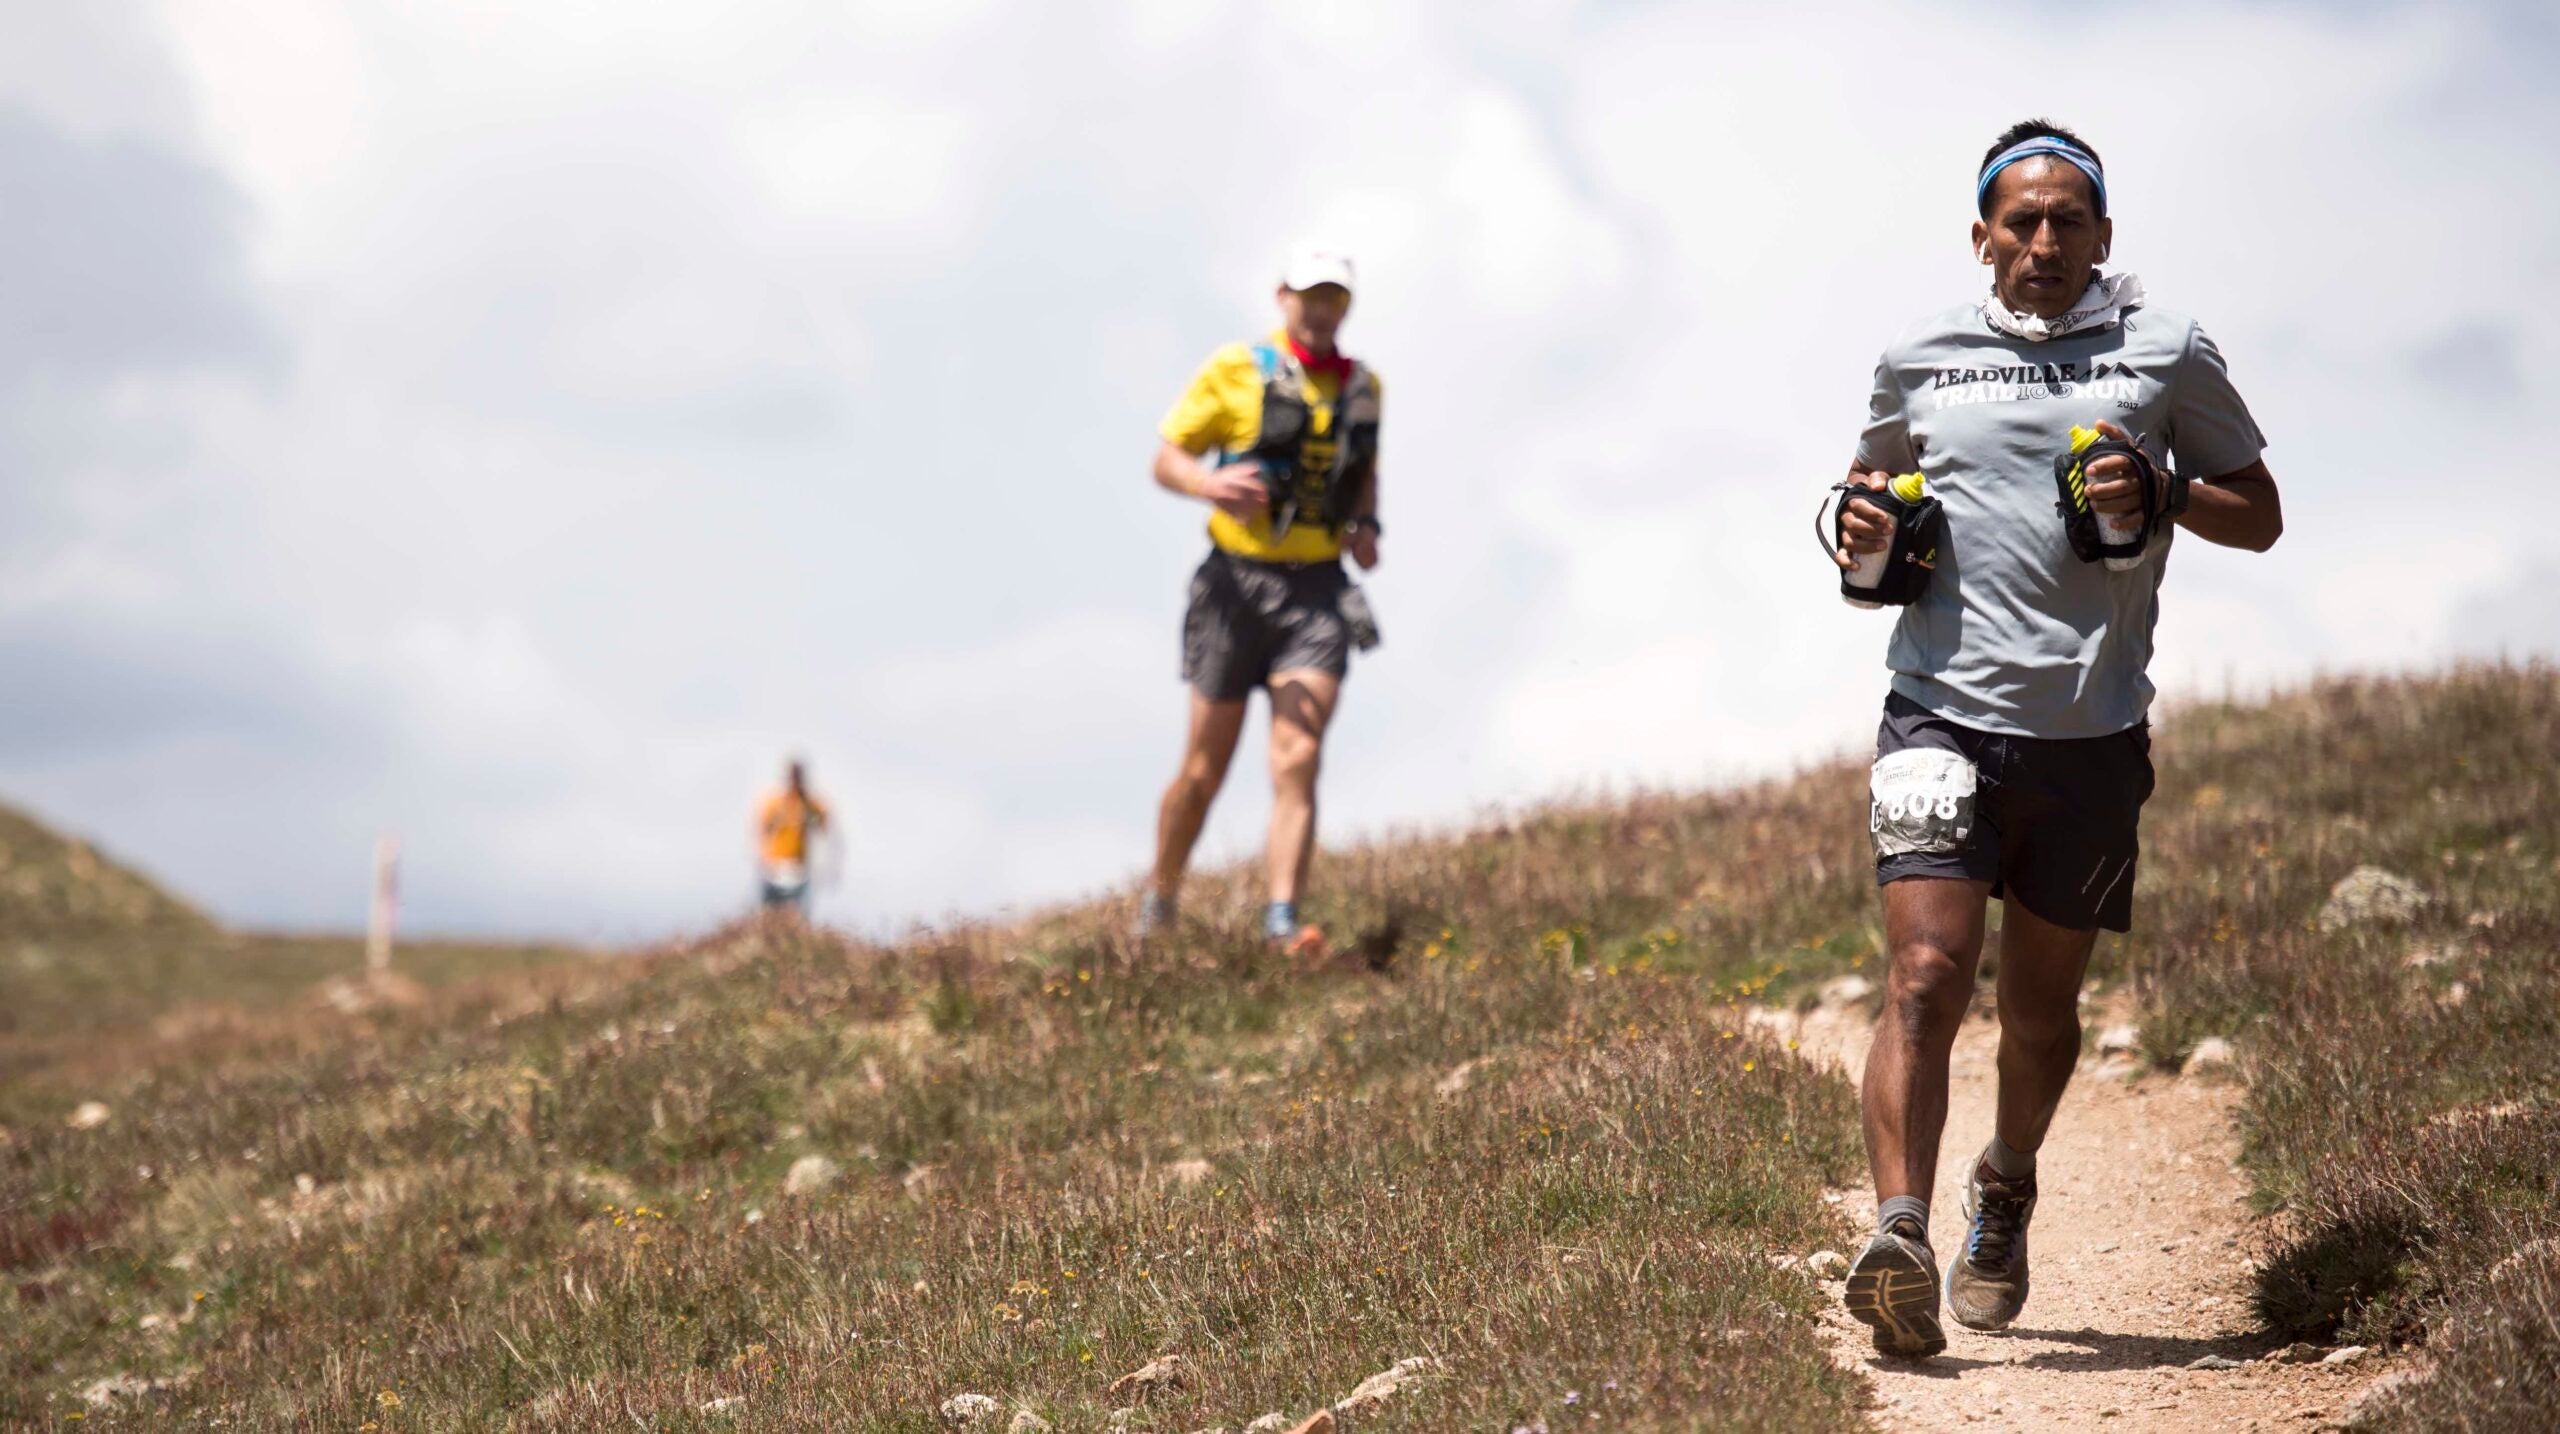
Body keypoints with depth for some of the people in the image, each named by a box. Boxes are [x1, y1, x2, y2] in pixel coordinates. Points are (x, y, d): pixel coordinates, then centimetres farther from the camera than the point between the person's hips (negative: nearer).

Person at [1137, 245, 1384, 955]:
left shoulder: (1362, 386, 12)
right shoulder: (1235, 370, -2)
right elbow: (1166, 459, -3)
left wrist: (1366, 523, 6)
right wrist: (1210, 484, -25)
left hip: (1319, 592, 2)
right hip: (1238, 582, -2)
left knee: (1298, 760, -15)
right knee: (1204, 769, 6)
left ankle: (1283, 920, -24)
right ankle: (1158, 907, 27)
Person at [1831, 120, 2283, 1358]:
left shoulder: (2165, 352, 5)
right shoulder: (1919, 360, 8)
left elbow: (2259, 516, 11)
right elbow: (1873, 480, 26)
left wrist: (2162, 491, -9)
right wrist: (1858, 529, 2)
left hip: (2092, 733, 1)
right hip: (1945, 711, -1)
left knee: (2042, 1004, 14)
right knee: (1925, 978, -18)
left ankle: (2007, 1192, 41)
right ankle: (1900, 1235, -25)